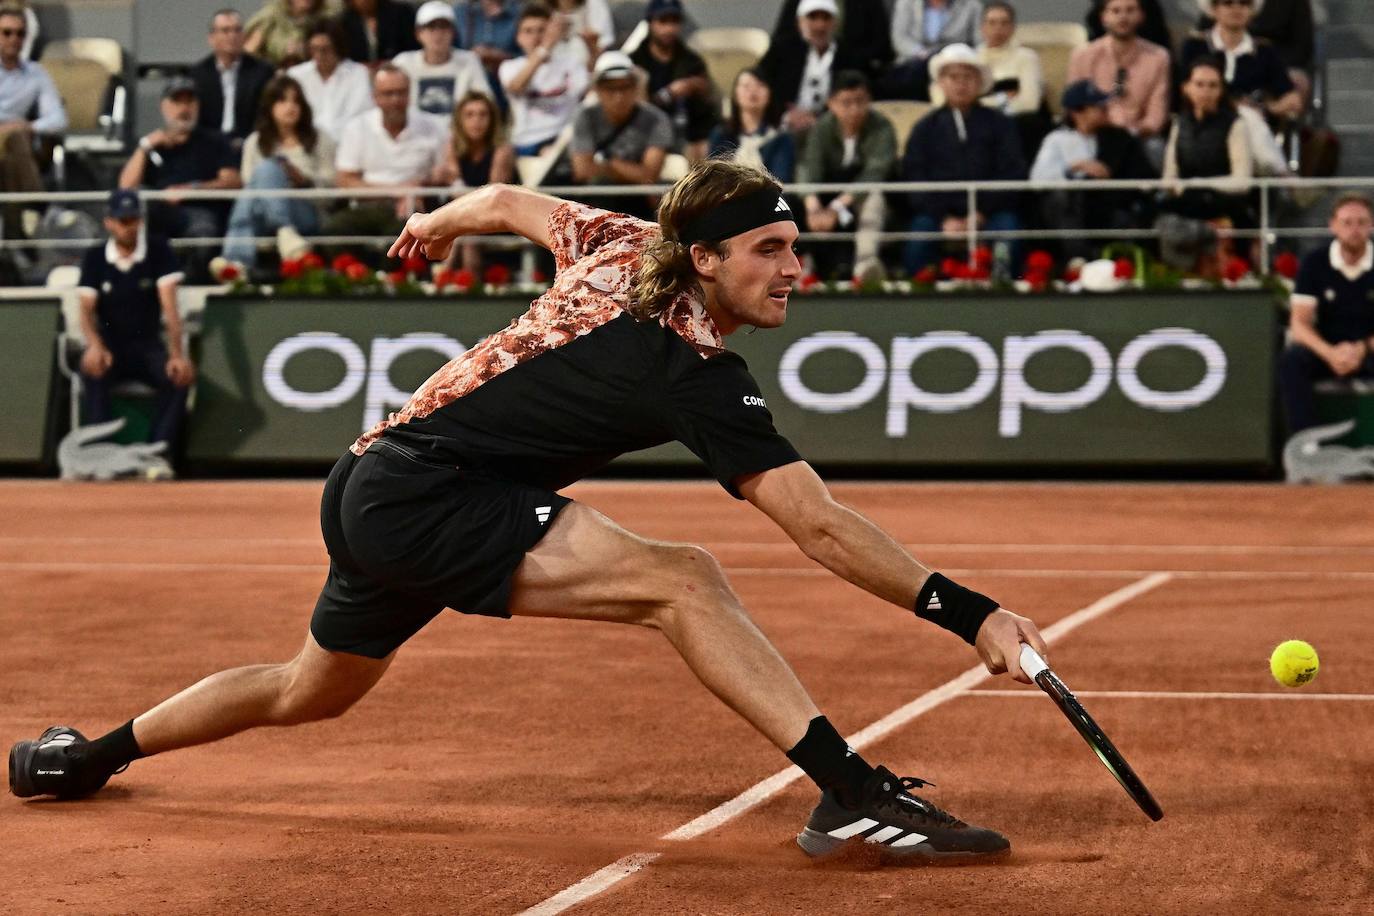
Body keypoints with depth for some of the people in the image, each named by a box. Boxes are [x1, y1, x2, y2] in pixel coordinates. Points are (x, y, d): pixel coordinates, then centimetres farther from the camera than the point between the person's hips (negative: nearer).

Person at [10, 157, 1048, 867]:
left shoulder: (620, 246, 1)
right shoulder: (697, 374, -21)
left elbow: (508, 201, 20)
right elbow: (821, 527, -27)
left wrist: (436, 222, 42)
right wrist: (969, 613, -29)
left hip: (370, 490, 10)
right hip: (420, 493, -10)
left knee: (311, 691, 32)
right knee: (683, 579, -25)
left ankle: (86, 755, 51)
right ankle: (854, 791, -33)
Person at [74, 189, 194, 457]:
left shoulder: (159, 251, -3)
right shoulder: (95, 259, 1)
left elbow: (169, 306, -13)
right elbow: (86, 311, -8)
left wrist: (176, 354, -28)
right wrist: (95, 345, -32)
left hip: (148, 346, 0)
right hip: (110, 344, 0)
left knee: (181, 374, -30)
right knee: (91, 369, -34)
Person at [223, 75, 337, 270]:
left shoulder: (319, 141, 19)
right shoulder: (255, 142, 23)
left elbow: (330, 182, 9)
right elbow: (246, 181, 13)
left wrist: (305, 180, -10)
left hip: (306, 213, -2)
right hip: (267, 215, 2)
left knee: (268, 169, -31)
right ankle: (236, 263, -60)